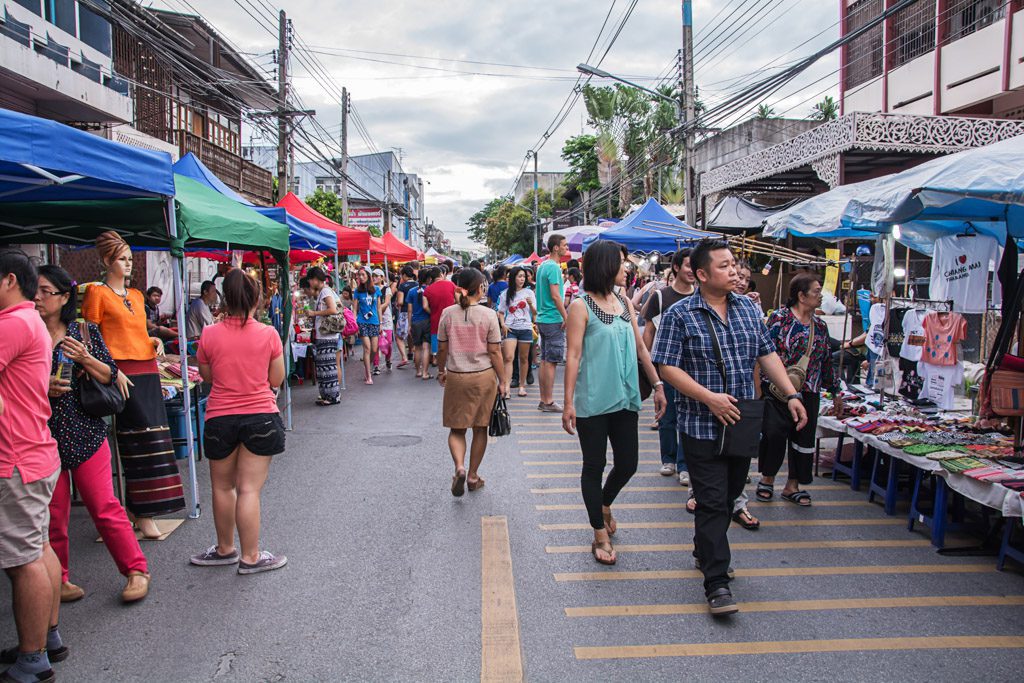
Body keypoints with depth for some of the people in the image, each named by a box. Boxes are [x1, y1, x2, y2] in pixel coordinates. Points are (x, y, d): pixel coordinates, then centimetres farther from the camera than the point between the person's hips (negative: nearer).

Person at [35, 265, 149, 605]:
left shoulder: (86, 332, 3)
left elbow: (110, 377, 3)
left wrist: (85, 358, -14)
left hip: (85, 433, -1)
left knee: (104, 506, -1)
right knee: (52, 512, 7)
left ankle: (136, 570, 10)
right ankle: (58, 579, 23)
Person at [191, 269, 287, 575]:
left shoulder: (209, 335, -5)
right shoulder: (268, 334, -8)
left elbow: (206, 376, 8)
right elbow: (276, 380, -1)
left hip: (220, 419, 1)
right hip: (261, 417, -1)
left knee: (223, 487, 17)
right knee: (249, 489, 2)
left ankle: (225, 549, 32)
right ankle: (250, 557, 9)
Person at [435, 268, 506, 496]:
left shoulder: (448, 313, -4)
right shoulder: (488, 315, -9)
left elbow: (441, 349, 2)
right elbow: (495, 352, -7)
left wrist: (441, 371, 18)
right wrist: (502, 380, 2)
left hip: (456, 377, 1)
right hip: (484, 376, -1)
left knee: (457, 428, 12)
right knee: (480, 428, 13)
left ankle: (460, 467, -12)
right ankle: (473, 475, 21)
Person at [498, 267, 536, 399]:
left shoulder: (529, 292, 6)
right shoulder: (506, 294, 6)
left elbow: (535, 313, 5)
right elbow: (501, 312, 12)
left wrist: (531, 304, -15)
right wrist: (503, 324, -5)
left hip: (525, 328, 1)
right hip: (510, 328, -1)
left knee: (523, 358, 8)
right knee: (508, 357, -13)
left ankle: (522, 386, 20)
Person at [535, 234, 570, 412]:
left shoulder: (542, 266, 15)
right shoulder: (553, 267, -15)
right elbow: (555, 296, -21)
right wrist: (566, 318, -16)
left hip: (543, 318, 9)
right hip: (554, 320, -9)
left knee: (544, 360, 11)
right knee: (551, 361, -5)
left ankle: (543, 400, 16)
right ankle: (549, 402, -1)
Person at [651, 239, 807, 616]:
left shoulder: (748, 308, 9)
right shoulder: (679, 315, -10)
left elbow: (767, 354, 12)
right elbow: (667, 368, -13)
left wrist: (792, 394, 2)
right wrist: (709, 398, -22)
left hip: (743, 424, 6)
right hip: (702, 426, -6)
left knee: (729, 496, 17)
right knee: (712, 502, -5)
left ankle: (705, 551, 38)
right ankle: (716, 582, 2)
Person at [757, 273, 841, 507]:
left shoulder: (820, 326, 13)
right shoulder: (780, 317, -6)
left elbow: (827, 361, 19)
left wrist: (836, 392, 20)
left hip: (808, 394, 6)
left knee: (804, 438, 8)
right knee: (774, 433, -13)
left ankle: (792, 486, 23)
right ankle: (767, 479, 12)